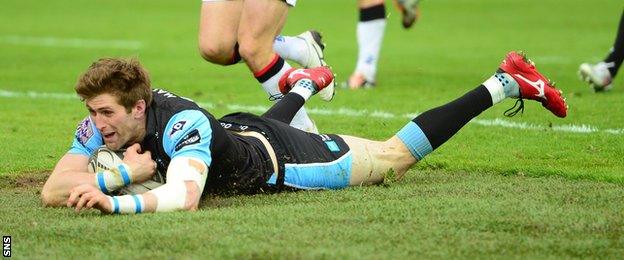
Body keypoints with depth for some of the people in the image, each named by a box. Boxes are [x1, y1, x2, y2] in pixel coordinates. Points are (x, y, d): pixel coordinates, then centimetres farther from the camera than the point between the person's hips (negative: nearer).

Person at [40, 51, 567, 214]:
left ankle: (503, 83, 24)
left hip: (282, 158, -6)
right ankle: (305, 83, 71)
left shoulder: (181, 124, -43)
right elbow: (53, 191, -27)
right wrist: (122, 173, -40)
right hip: (240, 129, 6)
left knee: (397, 154, 11)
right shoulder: (102, 124, -25)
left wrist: (114, 201, -69)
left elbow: (184, 197, -58)